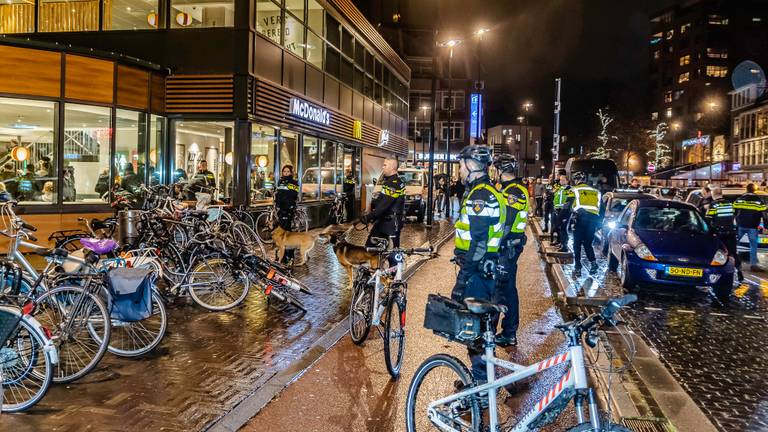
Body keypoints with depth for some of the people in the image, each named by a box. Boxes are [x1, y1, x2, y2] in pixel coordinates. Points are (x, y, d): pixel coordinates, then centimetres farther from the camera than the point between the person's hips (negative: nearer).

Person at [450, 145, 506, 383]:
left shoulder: (479, 196, -19)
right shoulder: (488, 192, 14)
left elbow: (478, 243, -24)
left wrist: (462, 278, -21)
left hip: (477, 271, -11)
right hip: (487, 269, 11)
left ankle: (481, 379, 8)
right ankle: (483, 373, 31)